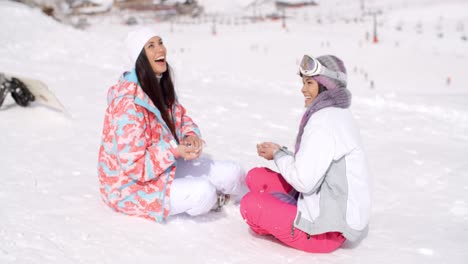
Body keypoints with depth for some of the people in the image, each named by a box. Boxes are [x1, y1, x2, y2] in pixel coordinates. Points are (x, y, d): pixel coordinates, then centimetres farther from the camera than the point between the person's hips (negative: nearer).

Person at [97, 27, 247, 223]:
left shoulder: (160, 85, -1)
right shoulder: (129, 102, -28)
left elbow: (180, 118, 14)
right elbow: (133, 165, -26)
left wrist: (191, 135, -9)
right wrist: (174, 151, -34)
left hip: (165, 165, 8)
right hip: (132, 184, -8)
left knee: (231, 172, -2)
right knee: (203, 192, -28)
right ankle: (210, 199, 9)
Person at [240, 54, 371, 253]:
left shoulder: (325, 121, -21)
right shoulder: (334, 114, 10)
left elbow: (304, 181, -23)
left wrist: (278, 155, -6)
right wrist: (281, 152, 1)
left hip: (330, 227, -10)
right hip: (329, 206, 10)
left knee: (251, 204, -16)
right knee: (255, 177, 10)